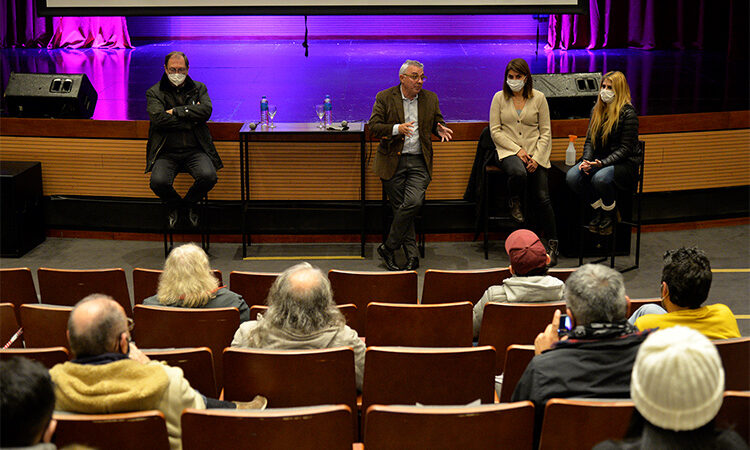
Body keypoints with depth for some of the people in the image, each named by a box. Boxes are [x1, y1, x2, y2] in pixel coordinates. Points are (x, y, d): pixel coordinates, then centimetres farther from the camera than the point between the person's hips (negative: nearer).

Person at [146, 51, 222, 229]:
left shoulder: (199, 89, 13)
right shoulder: (154, 92, 7)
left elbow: (206, 110, -7)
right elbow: (159, 119, -10)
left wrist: (176, 111, -9)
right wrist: (191, 119, -8)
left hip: (195, 150, 1)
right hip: (166, 152, -1)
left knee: (209, 176, -28)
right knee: (158, 181, -29)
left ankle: (190, 203, 8)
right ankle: (174, 205, 9)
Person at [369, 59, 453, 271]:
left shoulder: (430, 98, 10)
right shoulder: (385, 98, 1)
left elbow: (437, 122, 21)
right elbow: (374, 127, -4)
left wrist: (441, 129, -4)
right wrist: (396, 129, -21)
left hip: (419, 161, 1)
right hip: (393, 161, -1)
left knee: (414, 202, -18)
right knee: (400, 207, -5)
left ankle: (388, 247, -5)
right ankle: (412, 255, 3)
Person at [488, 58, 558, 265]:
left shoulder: (538, 98, 5)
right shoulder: (499, 98, 5)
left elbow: (546, 133, 4)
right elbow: (495, 131, 0)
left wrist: (537, 157, -10)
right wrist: (517, 150, -11)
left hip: (535, 153, 1)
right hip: (508, 151, 0)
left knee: (543, 197, -16)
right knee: (518, 173, -37)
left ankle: (552, 244, -5)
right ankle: (514, 202, -2)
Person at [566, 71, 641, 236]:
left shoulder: (628, 113, -12)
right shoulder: (597, 110, 9)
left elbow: (625, 149, -14)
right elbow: (590, 140, 10)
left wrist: (602, 163, -25)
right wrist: (586, 160, -10)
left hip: (625, 163, -6)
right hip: (599, 160, 6)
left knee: (600, 178, -37)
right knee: (571, 176, -21)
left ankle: (610, 216, -7)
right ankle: (598, 211, 1)